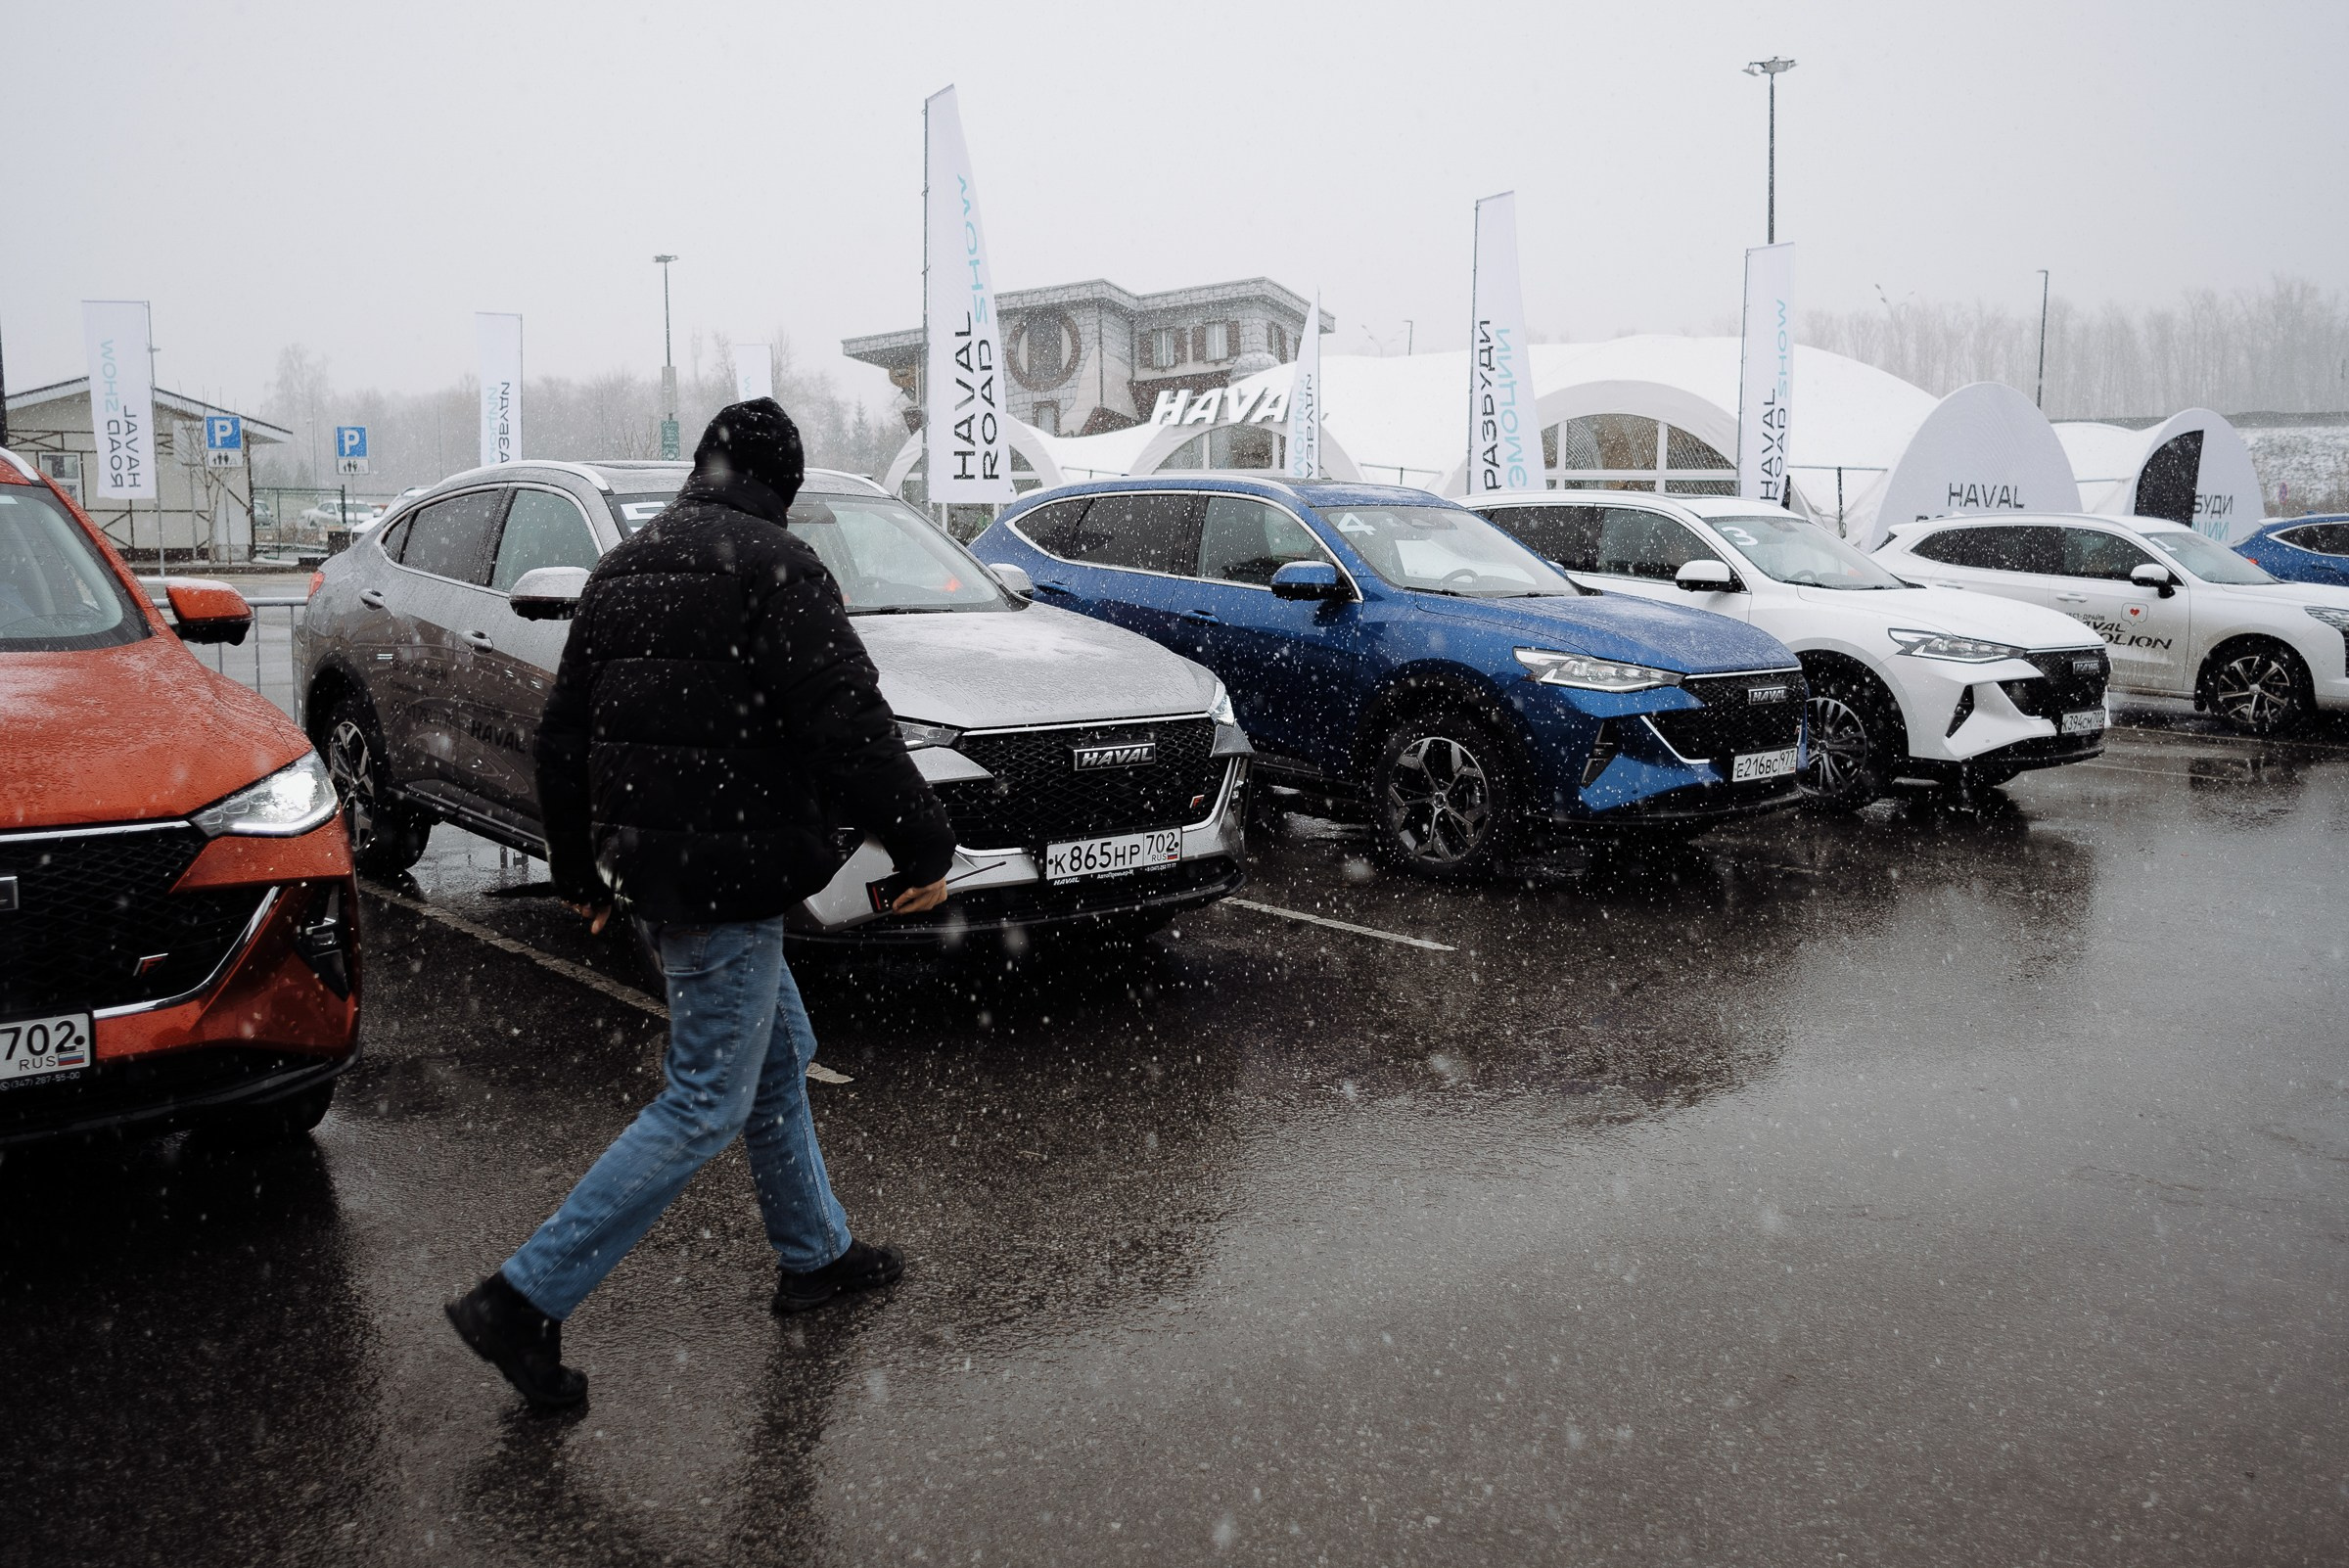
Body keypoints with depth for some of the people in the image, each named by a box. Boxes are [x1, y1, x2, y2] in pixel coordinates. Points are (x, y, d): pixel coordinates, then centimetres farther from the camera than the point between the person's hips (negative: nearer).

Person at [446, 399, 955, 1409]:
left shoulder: (622, 569, 14)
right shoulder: (775, 567, -12)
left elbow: (563, 735, 18)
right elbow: (849, 728, -20)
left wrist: (580, 869, 27)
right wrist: (924, 847, -10)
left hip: (645, 864, 9)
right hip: (726, 879, -9)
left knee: (780, 1057, 21)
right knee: (706, 1103, -2)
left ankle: (814, 1254, 34)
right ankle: (524, 1302, 0)